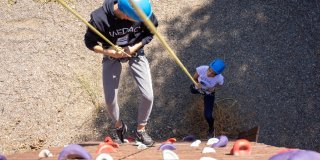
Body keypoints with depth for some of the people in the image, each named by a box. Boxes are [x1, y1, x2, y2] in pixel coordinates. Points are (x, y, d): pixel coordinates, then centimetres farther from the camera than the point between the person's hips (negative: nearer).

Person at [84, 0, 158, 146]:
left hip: (135, 53, 1)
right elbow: (90, 42, -15)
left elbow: (151, 32, -8)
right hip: (112, 56, -1)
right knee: (110, 99, -1)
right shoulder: (99, 18, -32)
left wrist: (134, 48, -22)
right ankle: (119, 127, 32)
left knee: (148, 96, -7)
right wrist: (109, 52, -30)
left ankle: (140, 130, 19)